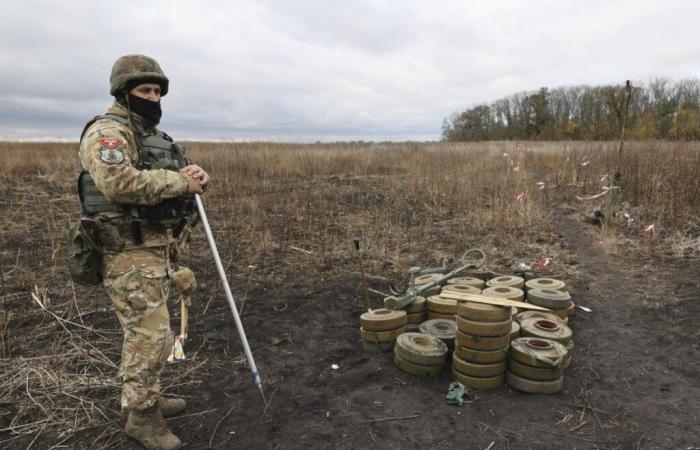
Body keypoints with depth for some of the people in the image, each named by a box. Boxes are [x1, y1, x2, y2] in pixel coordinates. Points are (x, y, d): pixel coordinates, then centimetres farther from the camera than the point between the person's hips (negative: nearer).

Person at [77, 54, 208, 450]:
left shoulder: (156, 137, 17)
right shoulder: (107, 132, -12)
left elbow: (186, 176, 16)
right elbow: (119, 183, -29)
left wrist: (199, 175, -9)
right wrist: (180, 182, -21)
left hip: (160, 250, 9)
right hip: (130, 254, -9)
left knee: (151, 331, 19)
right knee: (150, 334, -5)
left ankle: (146, 397, 35)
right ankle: (141, 416, 12)